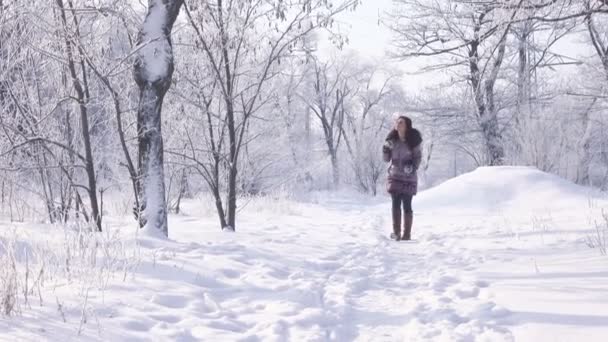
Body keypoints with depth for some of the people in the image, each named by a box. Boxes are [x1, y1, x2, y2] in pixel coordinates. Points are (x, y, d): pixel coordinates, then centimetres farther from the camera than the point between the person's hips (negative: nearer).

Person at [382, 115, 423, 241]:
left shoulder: (413, 140, -7)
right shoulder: (392, 139, 4)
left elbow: (418, 157, -3)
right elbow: (387, 159, 7)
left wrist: (412, 168, -20)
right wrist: (386, 149, -11)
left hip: (408, 177, -3)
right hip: (395, 176, 3)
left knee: (407, 205, -1)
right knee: (396, 204, -1)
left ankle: (407, 233, 6)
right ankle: (396, 232, 4)